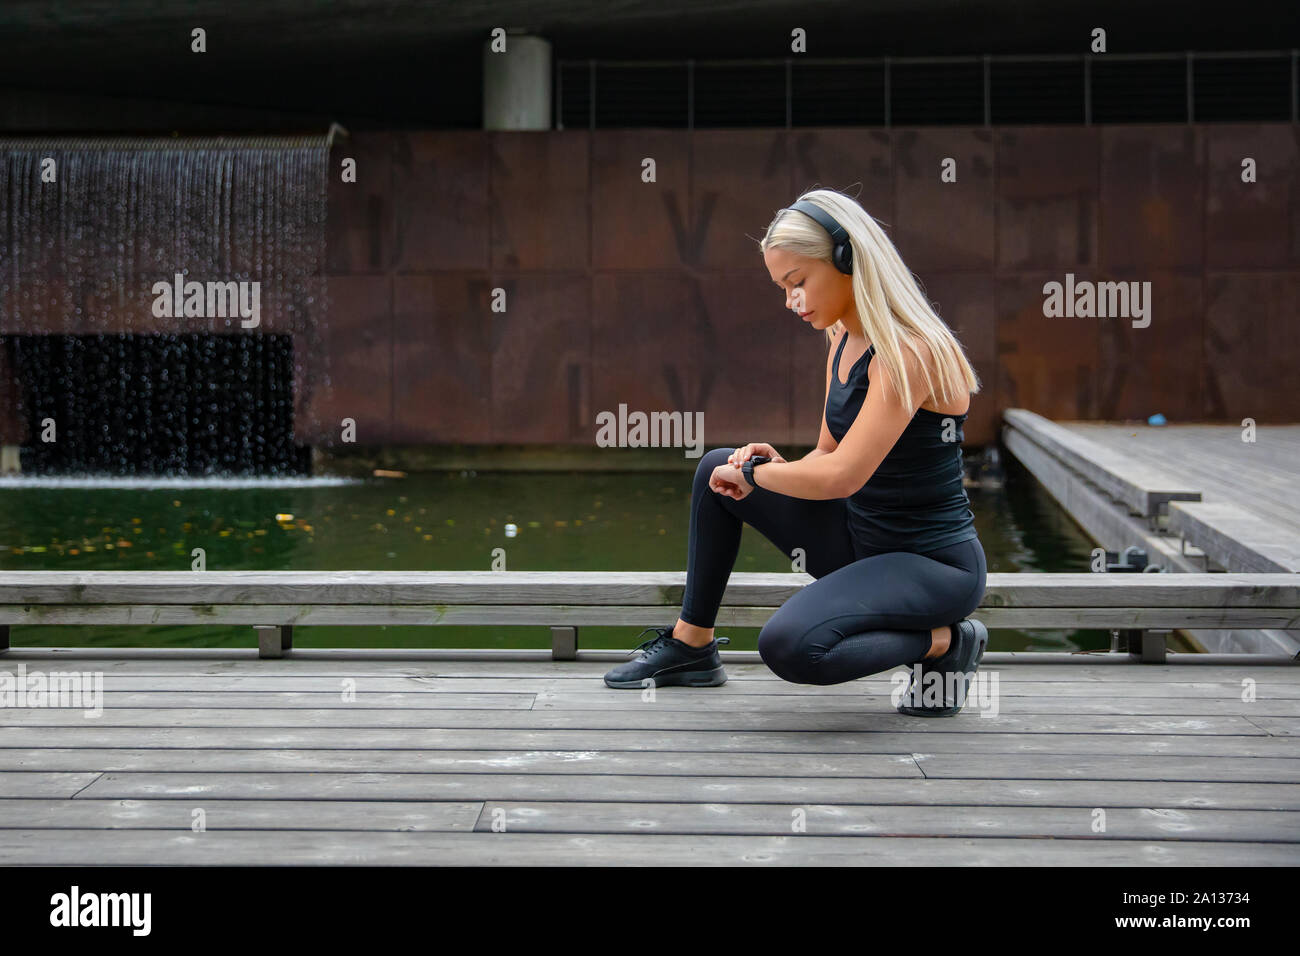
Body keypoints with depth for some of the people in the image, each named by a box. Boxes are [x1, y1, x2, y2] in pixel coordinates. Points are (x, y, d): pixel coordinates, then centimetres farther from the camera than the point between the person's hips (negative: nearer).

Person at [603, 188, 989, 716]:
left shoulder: (909, 351, -22)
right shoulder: (842, 340, 6)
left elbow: (842, 475, -29)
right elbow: (828, 454, 16)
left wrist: (752, 474, -13)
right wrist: (771, 466, -5)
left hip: (934, 565, -9)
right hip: (860, 537, 9)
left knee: (788, 644, -31)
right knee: (718, 471, 10)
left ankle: (943, 641, -7)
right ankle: (691, 645, 19)